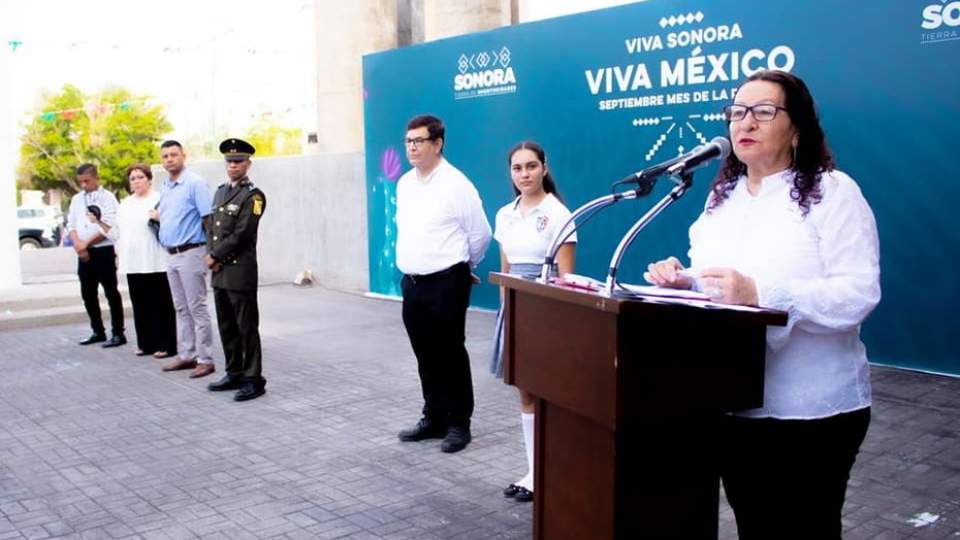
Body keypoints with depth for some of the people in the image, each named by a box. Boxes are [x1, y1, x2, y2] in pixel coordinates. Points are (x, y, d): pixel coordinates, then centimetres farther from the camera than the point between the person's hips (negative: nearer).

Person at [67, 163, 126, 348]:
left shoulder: (108, 198, -5)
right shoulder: (77, 199, 14)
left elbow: (108, 227, -13)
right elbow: (71, 225, 11)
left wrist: (86, 243, -13)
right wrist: (77, 243, -8)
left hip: (103, 251, -6)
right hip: (83, 253, 7)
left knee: (111, 293, -2)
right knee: (88, 294, 11)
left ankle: (118, 333, 3)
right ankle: (98, 332, 22)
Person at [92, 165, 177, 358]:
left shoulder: (159, 199, 1)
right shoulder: (125, 204, 19)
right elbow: (117, 233, 19)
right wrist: (100, 223, 7)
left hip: (156, 263, -6)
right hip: (133, 264, 6)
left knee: (161, 304, -3)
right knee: (140, 304, 8)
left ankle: (165, 344, 1)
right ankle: (146, 343, 16)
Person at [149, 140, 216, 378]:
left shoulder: (195, 183, -10)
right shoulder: (165, 187, 15)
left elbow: (208, 218, -15)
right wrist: (158, 216, 9)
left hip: (190, 253, -8)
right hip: (172, 255, 8)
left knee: (197, 308, -5)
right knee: (181, 308, 13)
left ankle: (205, 359, 0)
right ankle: (186, 355, 21)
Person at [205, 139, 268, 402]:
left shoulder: (253, 196, -8)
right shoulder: (221, 191, 17)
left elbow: (241, 234, -14)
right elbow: (212, 227, 15)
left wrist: (215, 257, -9)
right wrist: (211, 256, -1)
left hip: (240, 271, -8)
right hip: (219, 271, 8)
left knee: (247, 327, -3)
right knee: (226, 326, 14)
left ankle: (253, 380, 4)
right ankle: (234, 374, 25)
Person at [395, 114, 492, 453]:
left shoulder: (456, 184, -11)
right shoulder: (404, 184, 10)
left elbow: (480, 234, -4)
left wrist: (461, 267, 10)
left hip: (445, 284, -6)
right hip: (412, 283, 6)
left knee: (450, 355, 2)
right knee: (426, 357, 14)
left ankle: (459, 424, 14)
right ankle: (434, 419, 27)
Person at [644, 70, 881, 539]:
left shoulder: (833, 192, -9)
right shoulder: (721, 197, 12)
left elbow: (858, 295, -20)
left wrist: (759, 293, -31)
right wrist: (681, 281, -4)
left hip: (811, 410, -6)